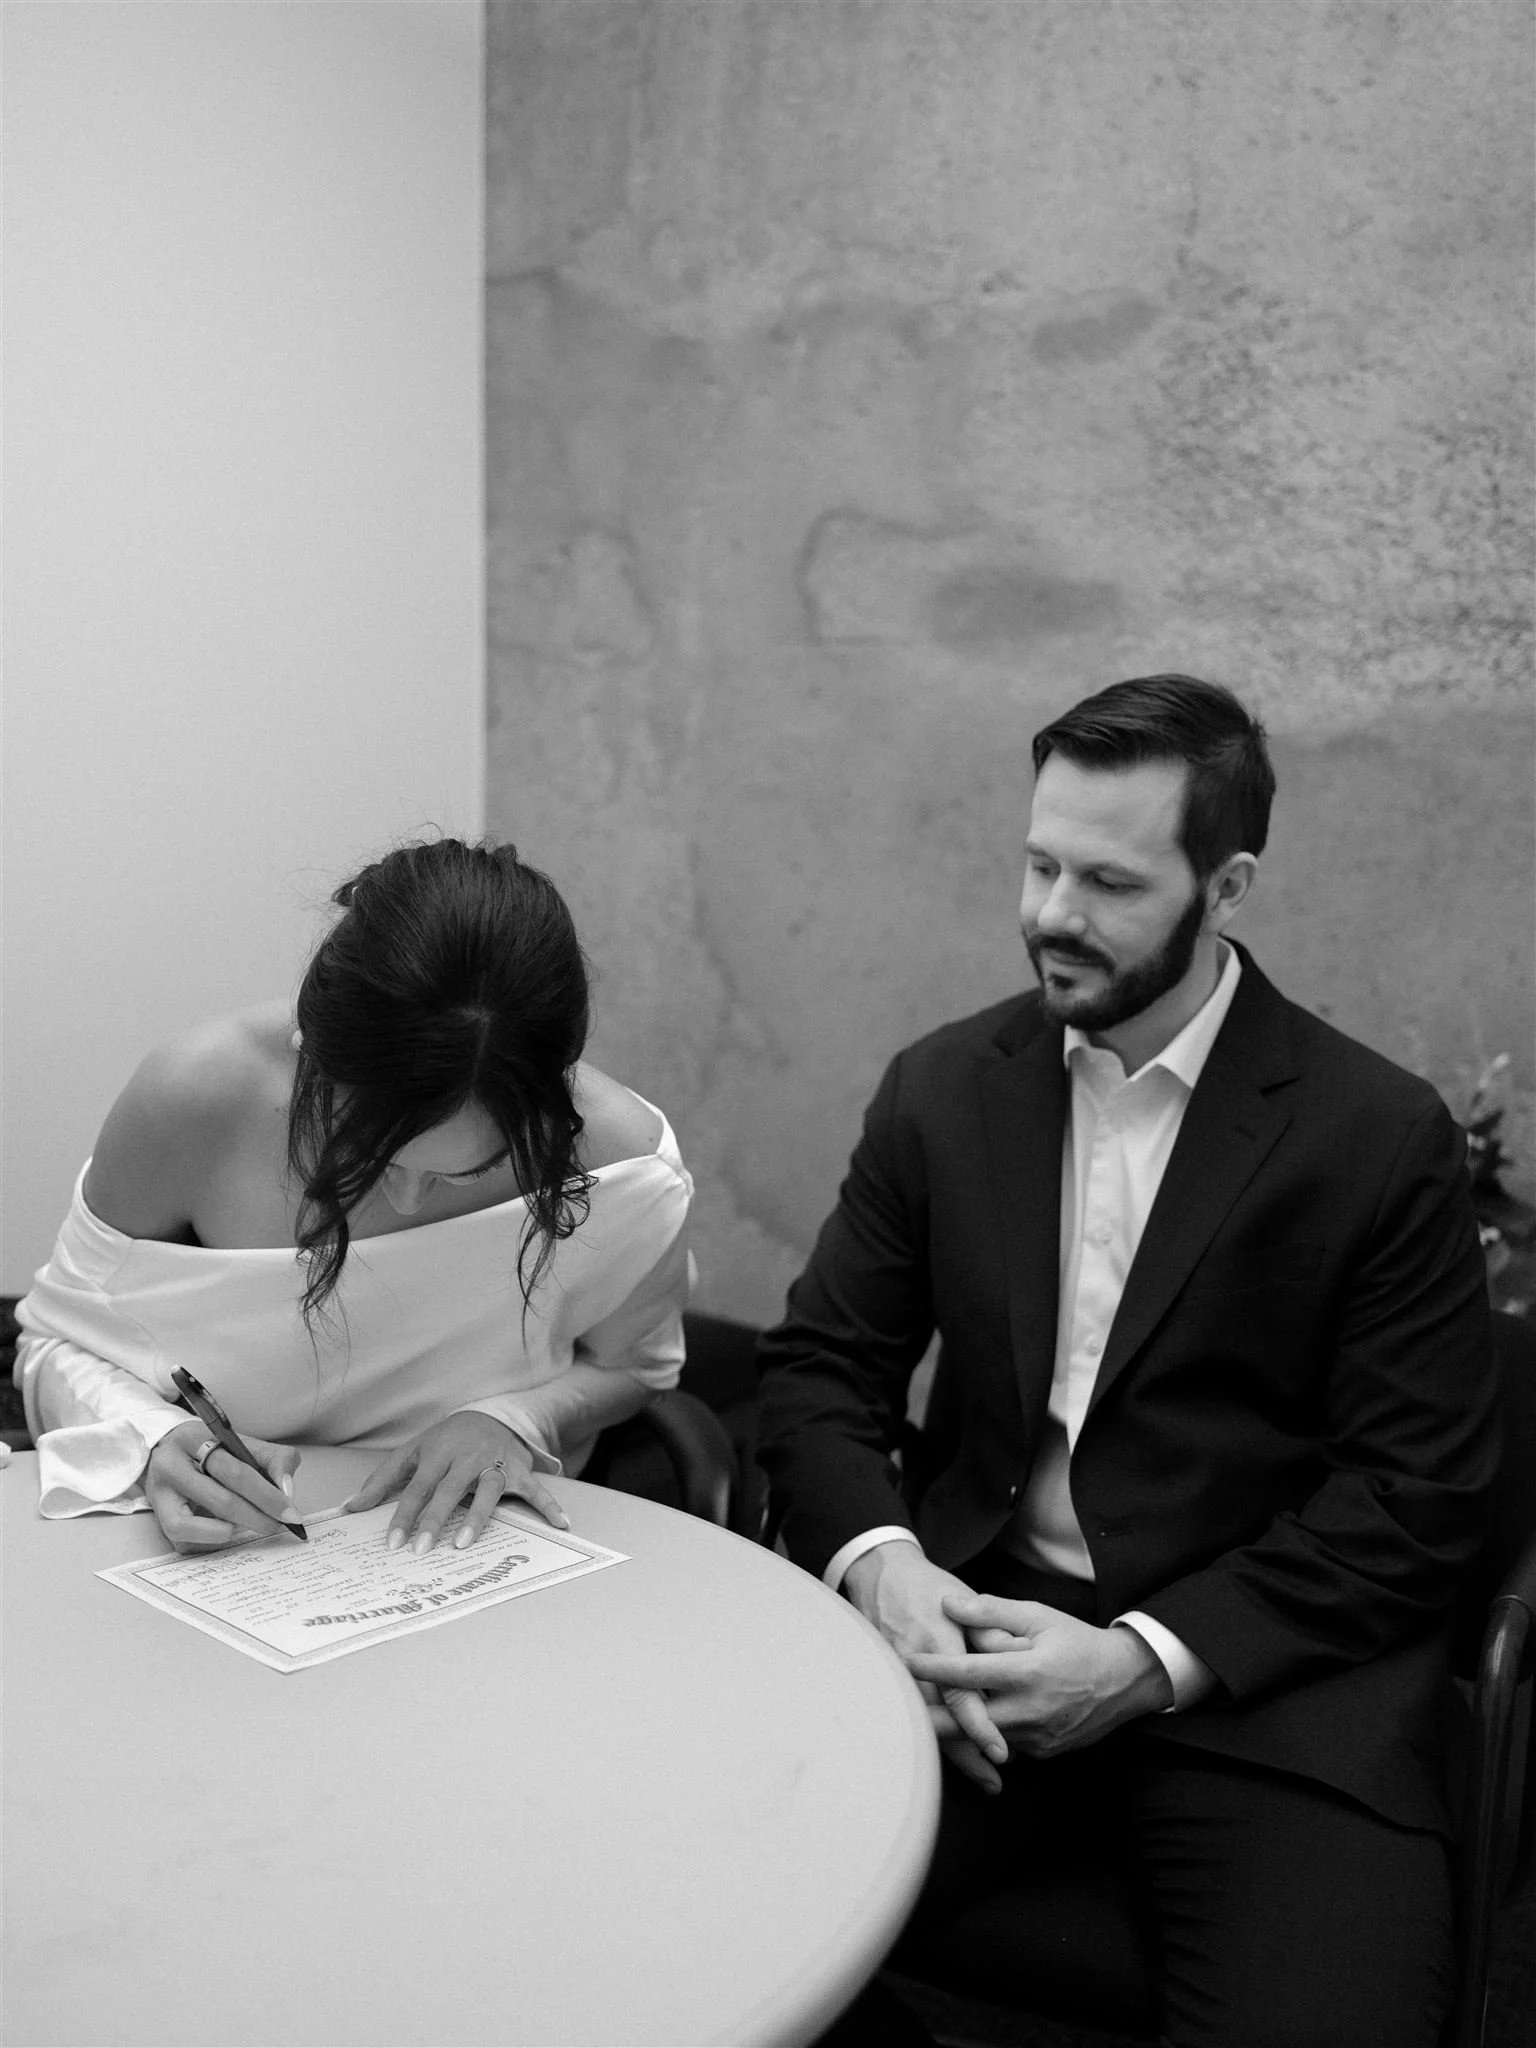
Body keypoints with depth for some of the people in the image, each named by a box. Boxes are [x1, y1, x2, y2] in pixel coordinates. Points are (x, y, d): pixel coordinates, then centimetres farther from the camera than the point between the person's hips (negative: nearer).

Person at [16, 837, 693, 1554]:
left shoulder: (621, 1165, -23)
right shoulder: (190, 1097, -24)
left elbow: (625, 1366, 1)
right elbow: (61, 1340, -8)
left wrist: (510, 1419, -19)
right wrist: (154, 1439, -28)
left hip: (465, 1542, 1)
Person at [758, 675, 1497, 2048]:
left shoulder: (1381, 1138, -5)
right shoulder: (942, 1089, 6)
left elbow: (1417, 1495, -5)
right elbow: (821, 1366, 8)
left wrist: (1149, 1662, -16)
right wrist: (879, 1561, -13)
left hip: (1259, 1668, -2)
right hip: (969, 1628, 2)